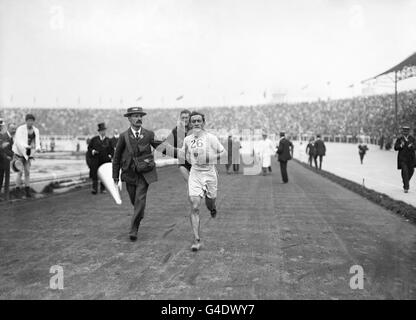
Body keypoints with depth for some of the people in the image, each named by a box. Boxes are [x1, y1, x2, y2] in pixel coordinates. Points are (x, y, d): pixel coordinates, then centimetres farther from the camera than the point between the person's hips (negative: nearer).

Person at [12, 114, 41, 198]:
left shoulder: (36, 130, 1)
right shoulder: (20, 129, -15)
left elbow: (37, 142, -3)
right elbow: (18, 142, -24)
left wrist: (37, 148, -26)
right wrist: (27, 146, -41)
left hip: (29, 154, 4)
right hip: (19, 153, -4)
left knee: (27, 172, 3)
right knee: (20, 172, -8)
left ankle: (27, 191, 8)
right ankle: (18, 189, 5)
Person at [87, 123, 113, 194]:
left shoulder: (108, 140, 11)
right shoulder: (94, 139, 7)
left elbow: (112, 149, 16)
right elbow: (89, 147, 10)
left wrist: (110, 155, 0)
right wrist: (92, 151, -9)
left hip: (105, 161, 1)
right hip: (95, 161, -1)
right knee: (95, 175, -4)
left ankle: (102, 189, 12)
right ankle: (94, 189, 1)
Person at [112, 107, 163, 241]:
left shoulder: (149, 134, -2)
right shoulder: (124, 136, -2)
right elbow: (117, 157, 5)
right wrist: (115, 176, 6)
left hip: (144, 173, -1)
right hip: (129, 173, 1)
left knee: (140, 200, -10)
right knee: (134, 200, 13)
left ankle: (134, 229, -2)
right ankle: (140, 214, 47)